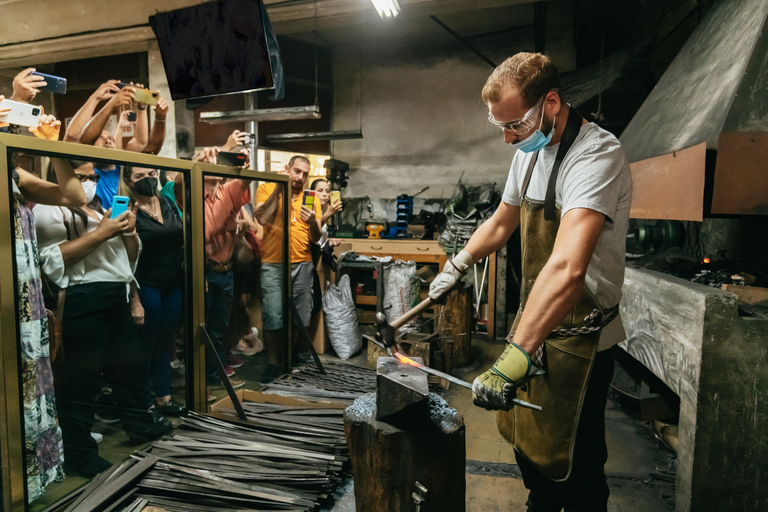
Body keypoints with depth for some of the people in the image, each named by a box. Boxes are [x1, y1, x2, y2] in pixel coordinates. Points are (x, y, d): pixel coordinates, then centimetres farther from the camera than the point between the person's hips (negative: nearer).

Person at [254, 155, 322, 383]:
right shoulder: (266, 189, 2)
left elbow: (316, 239, 5)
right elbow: (262, 218, -17)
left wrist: (313, 222, -17)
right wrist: (278, 188, -15)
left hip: (302, 264, 3)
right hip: (273, 264, -3)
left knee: (299, 316, 10)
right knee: (273, 317, -4)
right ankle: (272, 363, 15)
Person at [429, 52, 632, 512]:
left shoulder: (597, 155, -26)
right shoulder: (530, 150, 3)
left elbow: (567, 268, -40)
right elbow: (502, 222, 19)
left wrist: (513, 359, -46)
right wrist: (458, 266, 14)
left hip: (579, 335, -8)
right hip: (533, 319, 9)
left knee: (571, 465, 7)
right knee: (523, 436, 24)